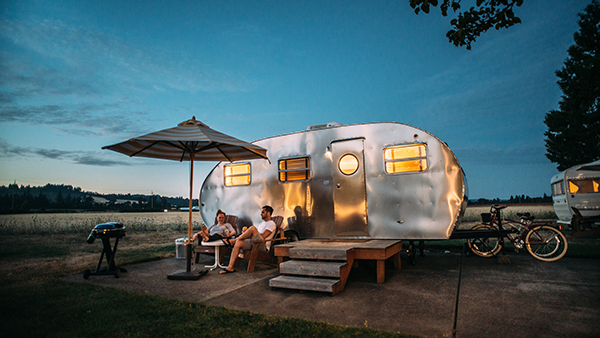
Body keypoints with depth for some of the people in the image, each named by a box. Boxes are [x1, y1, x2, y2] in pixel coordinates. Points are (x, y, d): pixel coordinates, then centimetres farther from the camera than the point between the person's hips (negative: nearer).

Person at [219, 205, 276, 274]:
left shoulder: (272, 224, 0)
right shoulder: (262, 223, 29)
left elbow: (263, 236, -12)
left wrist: (250, 235, -6)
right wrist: (246, 232, 4)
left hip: (263, 245, -8)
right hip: (254, 242, 9)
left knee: (253, 228, -28)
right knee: (238, 243, -15)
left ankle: (233, 241, -14)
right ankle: (230, 267, -19)